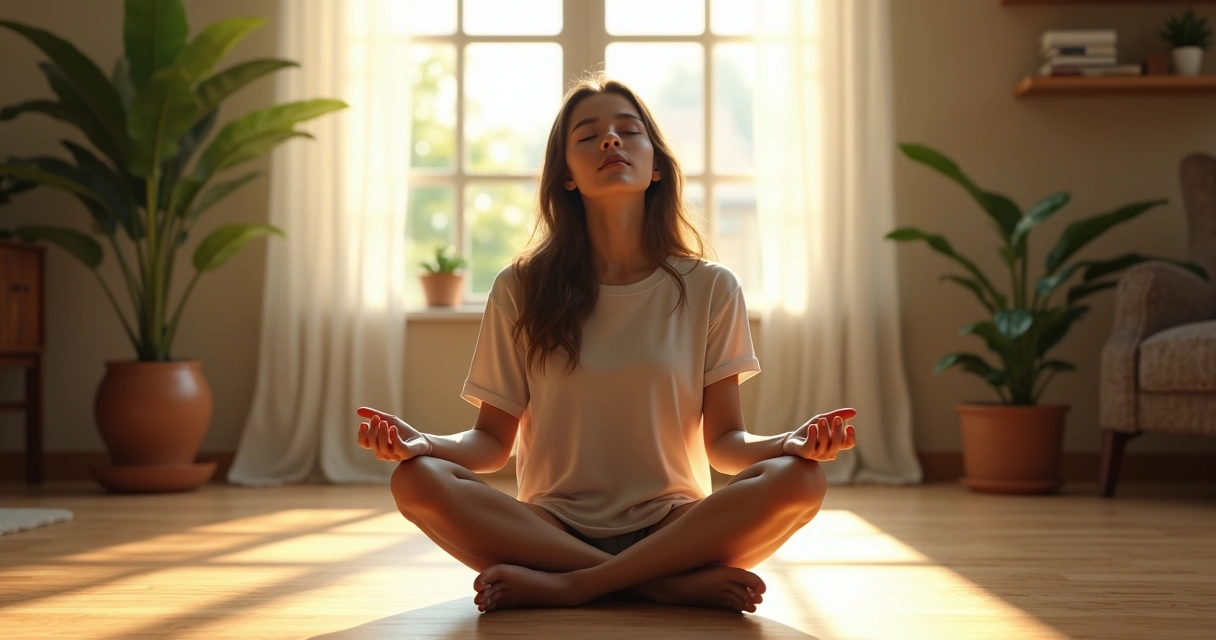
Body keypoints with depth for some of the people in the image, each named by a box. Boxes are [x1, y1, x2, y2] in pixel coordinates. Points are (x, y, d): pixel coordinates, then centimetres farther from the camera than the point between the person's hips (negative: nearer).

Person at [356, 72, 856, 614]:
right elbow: (493, 439, 3)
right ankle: (670, 584, -24)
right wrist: (422, 442, -19)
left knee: (799, 480, -28)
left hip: (673, 526, 0)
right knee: (418, 480, -28)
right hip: (553, 525, 1)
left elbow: (723, 441, 3)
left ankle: (566, 585, -26)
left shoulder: (710, 289, 4)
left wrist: (792, 443, -20)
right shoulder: (521, 290, 4)